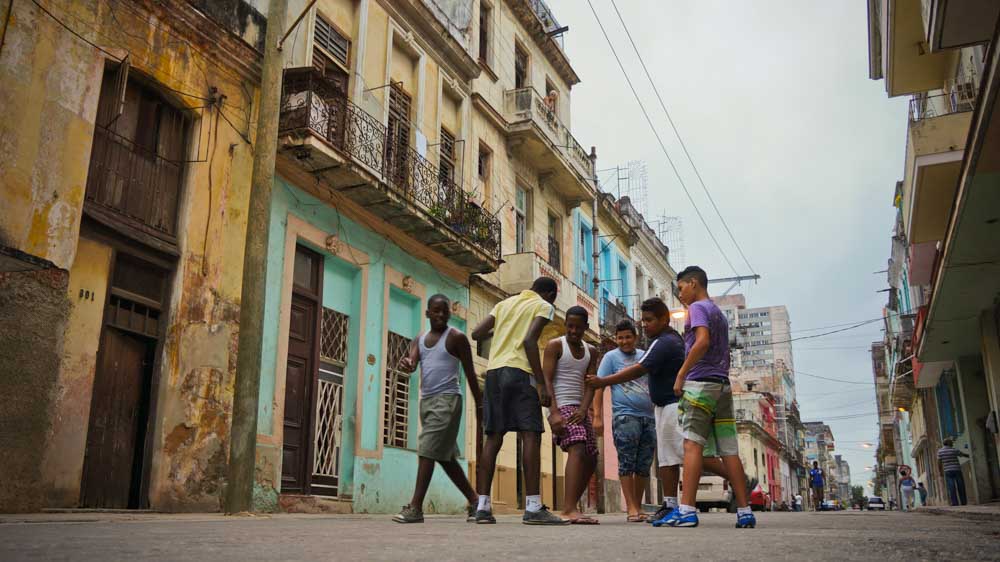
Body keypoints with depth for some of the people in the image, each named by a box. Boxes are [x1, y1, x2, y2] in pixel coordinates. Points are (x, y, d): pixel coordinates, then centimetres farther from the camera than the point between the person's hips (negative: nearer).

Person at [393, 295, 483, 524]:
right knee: (445, 456, 11)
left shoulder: (456, 338, -3)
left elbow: (470, 373, -2)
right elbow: (412, 363, -3)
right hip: (426, 400, 7)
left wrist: (479, 405, -2)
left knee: (427, 450, -14)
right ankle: (474, 500, 21)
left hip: (447, 399, -7)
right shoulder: (419, 340, 13)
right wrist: (405, 365, -28)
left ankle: (415, 507, -13)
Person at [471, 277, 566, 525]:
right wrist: (541, 384, -12)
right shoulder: (544, 306, 6)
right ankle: (533, 507, -12)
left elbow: (477, 333, 14)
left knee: (493, 437, 7)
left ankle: (483, 506, 5)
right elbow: (529, 341, -10)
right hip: (519, 372, -6)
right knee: (530, 435, -6)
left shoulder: (505, 303, 22)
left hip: (493, 371, 6)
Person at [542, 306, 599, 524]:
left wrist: (583, 410, -13)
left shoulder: (590, 352, 15)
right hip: (561, 407, -7)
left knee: (591, 460, 6)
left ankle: (571, 508, 16)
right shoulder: (555, 345, -2)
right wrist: (554, 412, -23)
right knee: (577, 450, -26)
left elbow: (590, 384, 6)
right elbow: (547, 380, -10)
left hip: (580, 410, 7)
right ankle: (569, 510, -33)